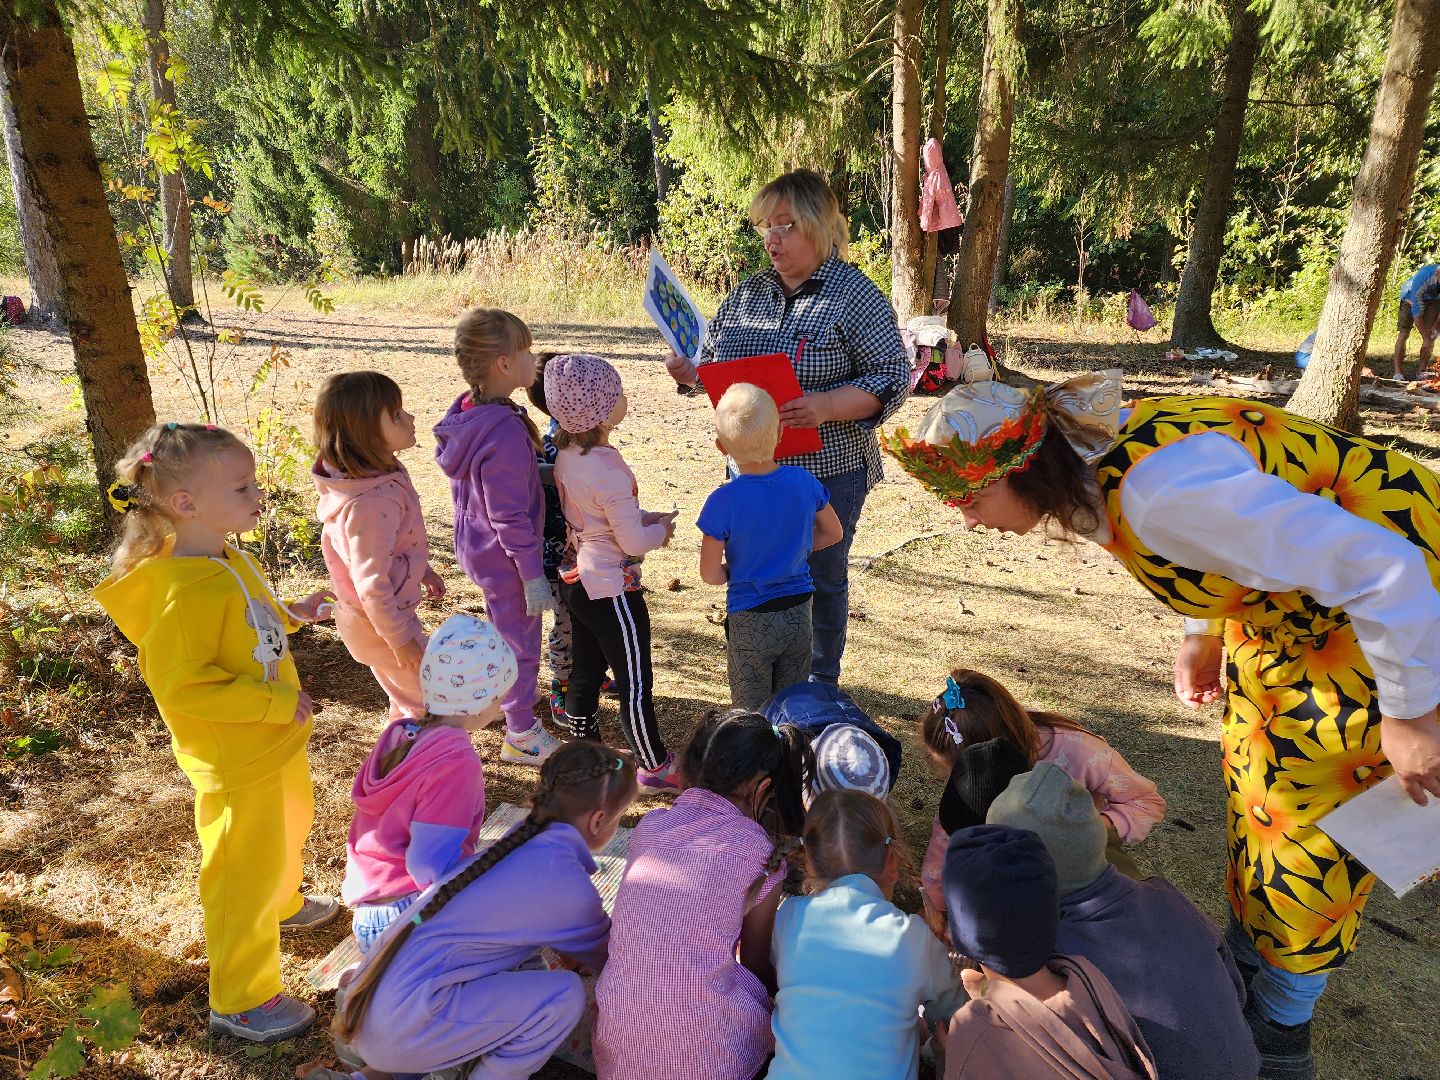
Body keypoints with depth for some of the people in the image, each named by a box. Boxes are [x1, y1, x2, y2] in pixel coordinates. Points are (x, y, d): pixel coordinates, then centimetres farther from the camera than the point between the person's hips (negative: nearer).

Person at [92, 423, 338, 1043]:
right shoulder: (186, 591, -30)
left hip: (276, 741, 10)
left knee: (288, 828, 31)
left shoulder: (233, 563, 1)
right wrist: (276, 703, -28)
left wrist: (290, 615, 2)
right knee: (245, 874, 6)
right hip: (236, 763, -10)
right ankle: (239, 1002, 25)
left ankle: (282, 904, 60)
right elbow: (180, 684, -30)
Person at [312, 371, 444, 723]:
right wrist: (400, 639, -19)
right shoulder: (370, 504, -34)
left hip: (390, 611, 9)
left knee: (408, 699, 27)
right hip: (380, 623, -9)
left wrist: (423, 570, 23)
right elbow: (371, 583, -28)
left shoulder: (380, 474, -5)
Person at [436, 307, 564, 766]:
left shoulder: (466, 411, -4)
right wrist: (533, 575, -19)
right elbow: (509, 517, -27)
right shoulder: (505, 433, -32)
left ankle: (507, 699, 52)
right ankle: (521, 736, 28)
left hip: (478, 549, 9)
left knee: (504, 632, 29)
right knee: (521, 644, 10)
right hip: (505, 560, -9)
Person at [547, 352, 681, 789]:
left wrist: (644, 517, 6)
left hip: (576, 581, 9)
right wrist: (662, 529, -1)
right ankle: (654, 766, 21)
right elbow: (634, 543, -21)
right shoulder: (607, 469, -27)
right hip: (612, 590, -9)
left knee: (585, 672, 21)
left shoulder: (566, 454, -1)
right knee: (635, 683, 6)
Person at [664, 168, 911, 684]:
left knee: (822, 578, 11)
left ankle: (822, 681, 31)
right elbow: (713, 364, 15)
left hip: (828, 470, -4)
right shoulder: (747, 293, 8)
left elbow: (890, 379, -11)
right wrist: (689, 373, -9)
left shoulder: (855, 295, -7)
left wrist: (826, 406, -27)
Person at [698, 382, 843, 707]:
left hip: (750, 621, -4)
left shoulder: (723, 501, -22)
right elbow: (833, 533, 7)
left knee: (752, 714, 16)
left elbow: (710, 575, -15)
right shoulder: (803, 482, -10)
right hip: (799, 613, 4)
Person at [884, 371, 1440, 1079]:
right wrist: (1200, 634, 11)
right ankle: (1247, 956, 37)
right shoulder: (1094, 454, -10)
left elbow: (1382, 566, -33)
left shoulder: (1158, 490, -38)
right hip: (1292, 598, 8)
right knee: (1257, 776, 16)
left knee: (1315, 815, 2)